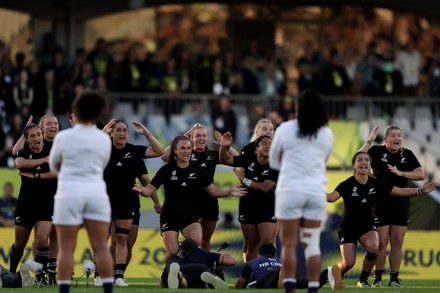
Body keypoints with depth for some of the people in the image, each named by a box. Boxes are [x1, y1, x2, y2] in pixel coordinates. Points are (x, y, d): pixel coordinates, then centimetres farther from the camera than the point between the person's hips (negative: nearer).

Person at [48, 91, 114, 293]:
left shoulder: (64, 137, -5)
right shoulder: (104, 139, 4)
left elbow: (53, 165, 9)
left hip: (70, 193, -3)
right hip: (96, 192, 3)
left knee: (66, 248, -1)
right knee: (101, 247, 2)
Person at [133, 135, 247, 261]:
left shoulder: (197, 171, 4)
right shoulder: (167, 170, -2)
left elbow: (213, 190, 10)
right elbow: (150, 189, -4)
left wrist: (229, 192, -5)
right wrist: (141, 190, -26)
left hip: (190, 217, 1)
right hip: (170, 216, -1)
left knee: (196, 242, -27)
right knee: (172, 252, -13)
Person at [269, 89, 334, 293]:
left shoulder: (285, 130, -4)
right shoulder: (327, 134, 5)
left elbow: (273, 162, 6)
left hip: (290, 190, -3)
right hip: (316, 190, 3)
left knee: (289, 245, 0)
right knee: (312, 244, 7)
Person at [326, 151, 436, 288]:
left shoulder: (376, 184, -4)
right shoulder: (347, 184, -16)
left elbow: (400, 191, 3)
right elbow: (332, 197, -32)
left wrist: (421, 190, -6)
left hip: (367, 225, 3)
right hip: (348, 227, -3)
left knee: (374, 247, -30)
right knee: (348, 263, -14)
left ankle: (363, 280, -5)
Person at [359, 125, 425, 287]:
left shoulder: (407, 154, 6)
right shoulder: (377, 151, -3)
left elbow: (421, 174, -1)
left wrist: (401, 173, -13)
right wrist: (369, 141, -21)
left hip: (401, 205, 3)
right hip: (381, 205, -3)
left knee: (397, 242, 3)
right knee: (381, 242, -6)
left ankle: (394, 278, 9)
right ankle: (377, 278, 2)